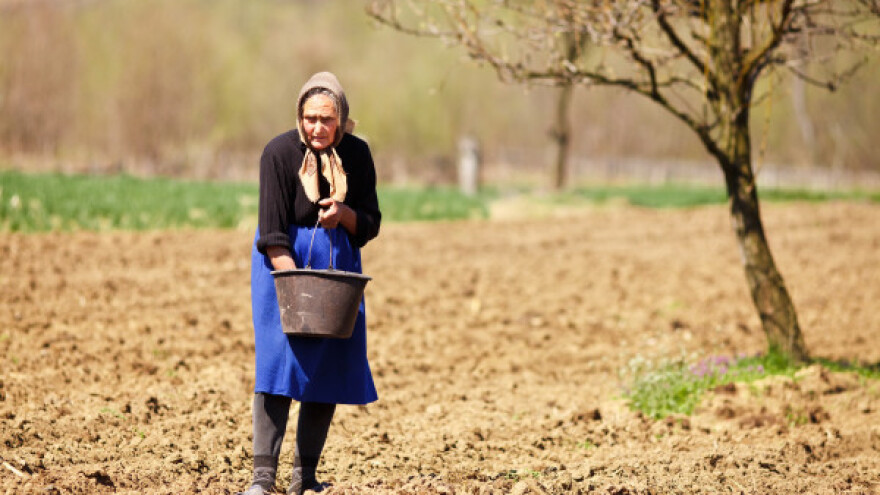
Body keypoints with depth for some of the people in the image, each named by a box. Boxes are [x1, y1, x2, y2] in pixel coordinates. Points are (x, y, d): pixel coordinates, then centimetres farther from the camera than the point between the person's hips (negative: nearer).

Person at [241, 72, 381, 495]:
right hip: (287, 263, -4)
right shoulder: (280, 153, -14)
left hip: (337, 263, 4)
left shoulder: (356, 154, -2)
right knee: (278, 365, -14)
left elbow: (370, 225, 4)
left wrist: (343, 214, -18)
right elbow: (273, 234, -17)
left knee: (331, 370, 1)